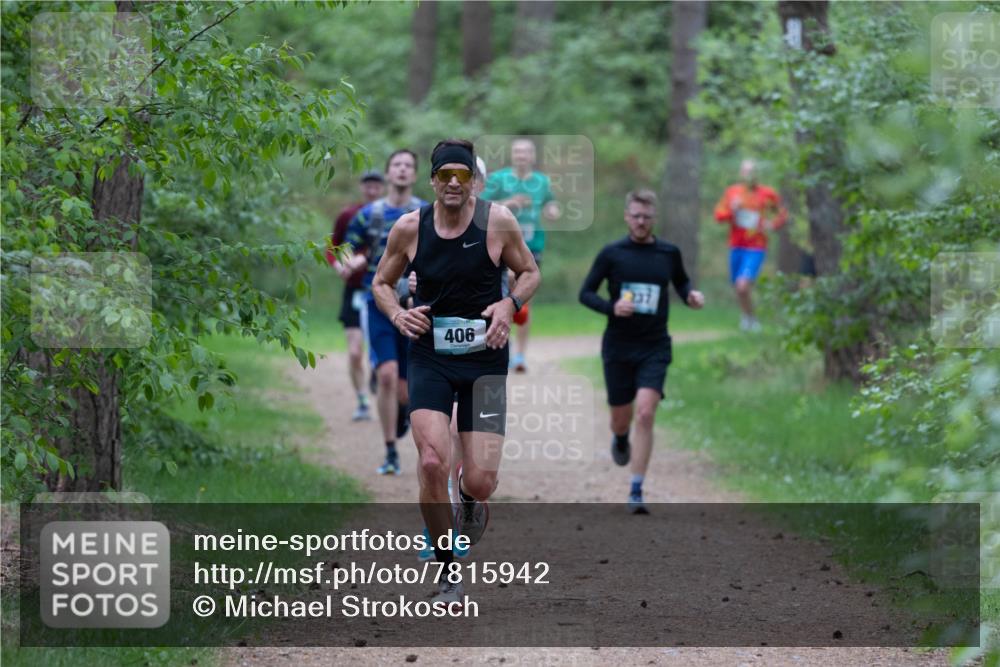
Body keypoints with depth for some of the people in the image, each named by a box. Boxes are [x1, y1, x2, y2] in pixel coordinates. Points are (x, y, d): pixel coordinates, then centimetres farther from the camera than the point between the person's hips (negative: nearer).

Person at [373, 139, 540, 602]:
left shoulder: (498, 221, -6)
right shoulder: (409, 228, -3)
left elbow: (530, 273, 7)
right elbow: (381, 282, 12)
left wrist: (510, 303, -13)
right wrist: (397, 313, -9)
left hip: (485, 359, 0)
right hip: (429, 357, 0)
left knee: (481, 482, -7)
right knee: (432, 464, -19)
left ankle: (470, 496, 36)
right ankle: (447, 574, 0)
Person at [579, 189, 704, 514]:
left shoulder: (669, 253, 3)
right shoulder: (611, 254, -2)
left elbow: (681, 282, 22)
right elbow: (585, 293, 1)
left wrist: (691, 295, 0)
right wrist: (611, 308, -18)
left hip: (654, 348, 0)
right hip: (618, 346, 0)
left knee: (645, 415, -16)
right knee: (621, 418, 10)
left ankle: (636, 492, -12)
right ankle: (620, 440, 50)